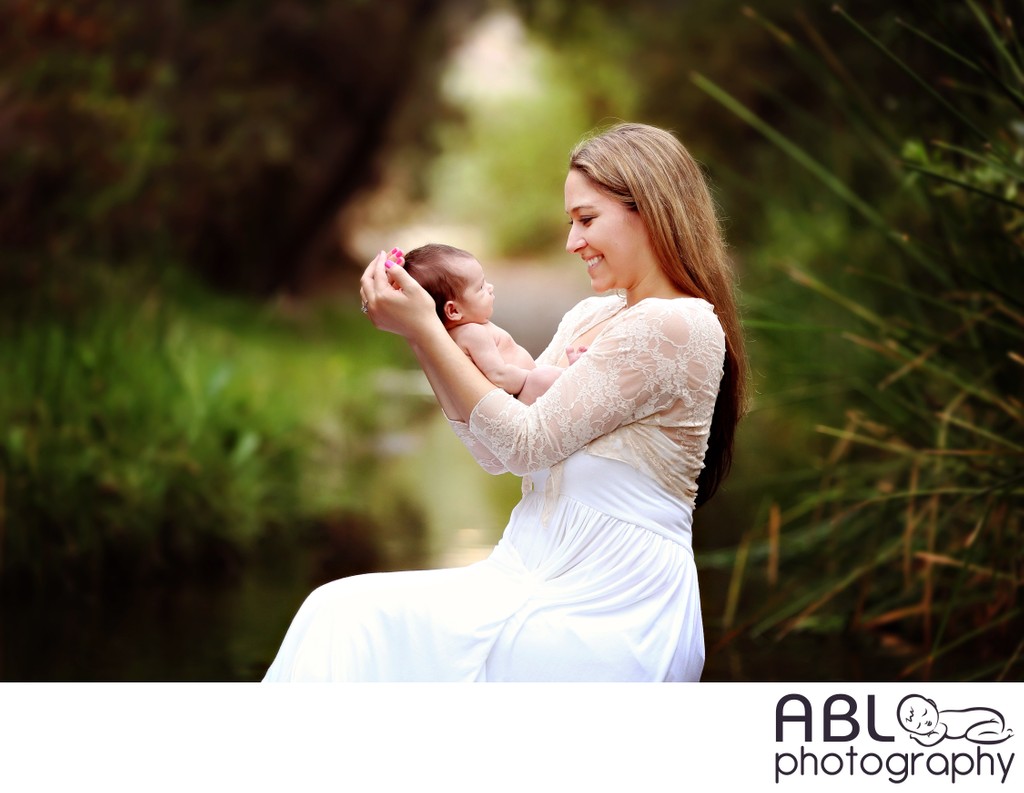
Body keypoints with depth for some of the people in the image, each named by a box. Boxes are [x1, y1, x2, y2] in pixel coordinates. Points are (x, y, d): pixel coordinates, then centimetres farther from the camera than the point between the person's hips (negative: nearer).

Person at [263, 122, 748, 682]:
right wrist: (417, 334, 7)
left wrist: (425, 328, -8)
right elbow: (495, 452, 14)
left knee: (355, 620, -20)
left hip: (611, 614, -8)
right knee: (341, 611, -11)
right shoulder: (589, 317, 17)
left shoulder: (675, 326, -11)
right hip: (538, 576, 8)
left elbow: (526, 444, -11)